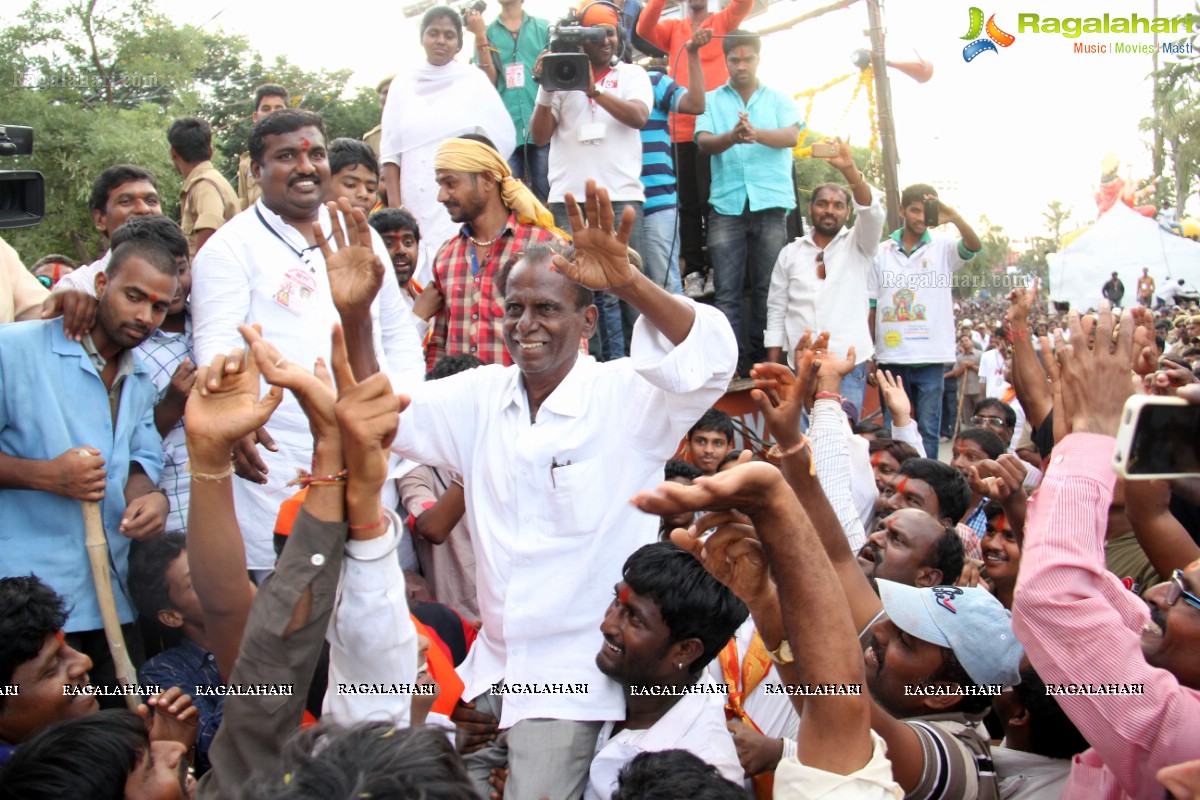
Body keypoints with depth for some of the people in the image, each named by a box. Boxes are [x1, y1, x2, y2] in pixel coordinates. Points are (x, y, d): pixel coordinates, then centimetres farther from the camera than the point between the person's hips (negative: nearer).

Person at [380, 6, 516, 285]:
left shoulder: (473, 80, 5)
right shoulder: (404, 84, 11)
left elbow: (501, 138, 4)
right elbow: (390, 150, 8)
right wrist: (395, 207, 0)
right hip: (415, 206, 2)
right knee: (419, 280, -4)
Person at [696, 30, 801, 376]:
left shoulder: (779, 99, 13)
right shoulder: (711, 100, 13)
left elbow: (792, 136, -4)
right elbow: (704, 142, -2)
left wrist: (756, 133, -24)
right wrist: (732, 137, -24)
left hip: (771, 203, 0)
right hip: (726, 204, 0)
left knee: (766, 288, 0)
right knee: (727, 290, -5)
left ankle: (760, 361, 6)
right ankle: (733, 365, -5)